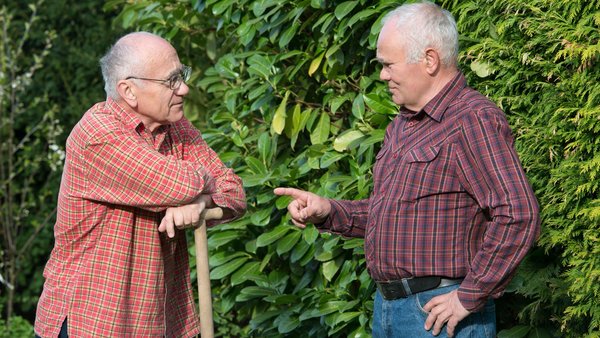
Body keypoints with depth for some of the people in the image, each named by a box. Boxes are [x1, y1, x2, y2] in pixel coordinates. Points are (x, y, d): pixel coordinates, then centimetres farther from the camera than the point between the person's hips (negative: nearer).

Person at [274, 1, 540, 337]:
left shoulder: (474, 121, -14)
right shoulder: (402, 126, 17)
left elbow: (519, 216, -23)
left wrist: (469, 297, -19)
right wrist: (328, 212, 7)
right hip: (386, 307, 9)